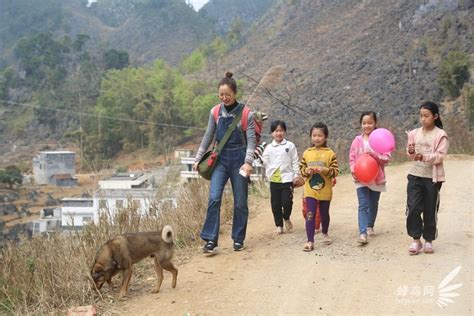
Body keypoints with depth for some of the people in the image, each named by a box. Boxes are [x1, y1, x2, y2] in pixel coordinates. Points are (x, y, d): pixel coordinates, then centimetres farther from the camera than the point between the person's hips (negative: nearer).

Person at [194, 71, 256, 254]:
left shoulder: (246, 113, -6)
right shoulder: (215, 112, 3)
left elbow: (251, 140, -10)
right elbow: (208, 136, 10)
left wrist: (248, 162, -23)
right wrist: (198, 158, 8)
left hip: (238, 159, -2)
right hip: (220, 158, 2)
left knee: (240, 202, 6)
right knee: (214, 198, -14)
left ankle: (238, 239, 21)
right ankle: (210, 240, -11)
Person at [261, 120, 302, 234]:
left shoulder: (290, 145, 2)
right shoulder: (269, 147, 7)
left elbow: (295, 162, 3)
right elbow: (265, 161, 6)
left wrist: (297, 175, 0)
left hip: (287, 179, -2)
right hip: (274, 179, 2)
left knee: (287, 201, -8)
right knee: (275, 203, 5)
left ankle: (286, 218, 21)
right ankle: (279, 225, 19)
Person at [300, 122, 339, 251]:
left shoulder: (330, 153, -6)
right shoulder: (306, 153, 1)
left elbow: (336, 171, -7)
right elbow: (301, 169, 7)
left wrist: (326, 170, -25)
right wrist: (306, 171, -15)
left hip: (325, 191, 0)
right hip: (310, 190, 1)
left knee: (324, 214, 17)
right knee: (310, 215, -5)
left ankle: (325, 234, 41)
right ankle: (310, 241, -3)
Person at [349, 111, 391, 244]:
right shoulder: (358, 140, 1)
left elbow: (387, 158, -8)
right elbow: (352, 158, 5)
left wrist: (373, 154, -22)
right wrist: (353, 169, -13)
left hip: (376, 177, 1)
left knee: (373, 205, 16)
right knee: (363, 205, -10)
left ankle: (370, 227, 36)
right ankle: (362, 233, -15)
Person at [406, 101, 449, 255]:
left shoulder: (440, 135, -6)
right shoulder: (415, 133, 5)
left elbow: (440, 156, -13)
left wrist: (424, 157, -27)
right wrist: (411, 152, -12)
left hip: (432, 177, -3)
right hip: (415, 175, 3)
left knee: (430, 210, 7)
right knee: (413, 208, -4)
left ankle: (428, 240, 21)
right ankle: (416, 239, 7)